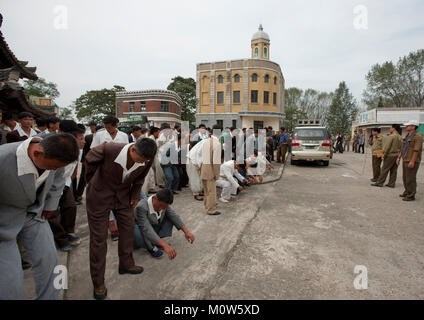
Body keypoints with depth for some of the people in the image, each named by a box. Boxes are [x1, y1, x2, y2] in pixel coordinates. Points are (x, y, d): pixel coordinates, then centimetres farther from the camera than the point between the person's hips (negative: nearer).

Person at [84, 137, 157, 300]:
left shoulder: (146, 159, -20)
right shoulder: (109, 149, -34)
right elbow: (89, 158, -11)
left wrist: (135, 195, 6)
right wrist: (91, 180, 0)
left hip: (123, 195, 4)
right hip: (100, 195, -4)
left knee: (128, 228, 11)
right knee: (99, 237, 1)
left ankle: (126, 264, 35)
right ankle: (98, 282, 15)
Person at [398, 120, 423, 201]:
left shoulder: (417, 137, -12)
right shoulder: (407, 136, 16)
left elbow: (416, 150, -19)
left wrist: (412, 161, -24)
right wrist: (399, 157, 17)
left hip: (412, 162, -9)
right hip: (405, 161, 9)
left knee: (411, 179, -5)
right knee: (405, 177, 15)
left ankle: (411, 196, 2)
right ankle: (407, 192, 27)